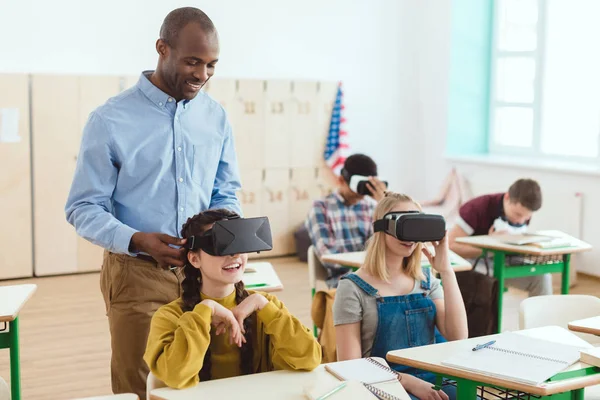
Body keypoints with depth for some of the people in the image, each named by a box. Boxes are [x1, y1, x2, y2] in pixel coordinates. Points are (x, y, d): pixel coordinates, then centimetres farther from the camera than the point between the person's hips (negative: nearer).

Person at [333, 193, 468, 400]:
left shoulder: (426, 280, 10)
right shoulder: (353, 288, -5)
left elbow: (458, 338, -3)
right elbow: (350, 365, -9)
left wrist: (446, 271, -7)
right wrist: (408, 382, -19)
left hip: (432, 382, 5)